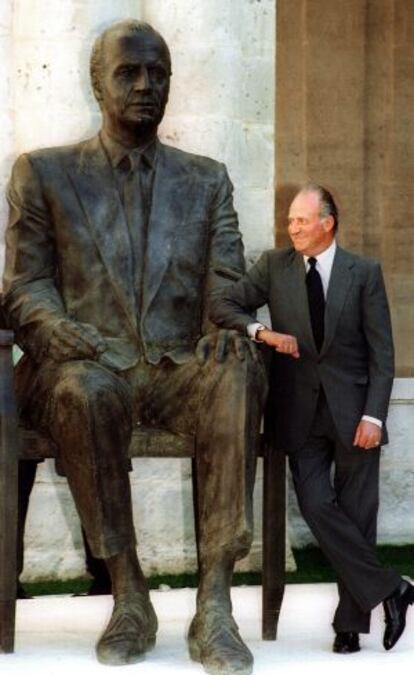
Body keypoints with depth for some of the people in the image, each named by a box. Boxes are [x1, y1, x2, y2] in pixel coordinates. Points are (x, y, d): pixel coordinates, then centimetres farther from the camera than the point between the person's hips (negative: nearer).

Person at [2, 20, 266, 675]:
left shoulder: (206, 179, 19)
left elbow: (228, 282, 10)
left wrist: (227, 328, -15)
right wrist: (65, 334, -16)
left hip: (179, 368, 2)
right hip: (87, 366, -1)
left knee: (239, 376, -34)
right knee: (90, 390, -39)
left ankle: (215, 606, -35)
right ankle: (128, 595, -26)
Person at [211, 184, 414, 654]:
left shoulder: (363, 273, 0)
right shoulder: (273, 267, 6)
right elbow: (223, 306, 6)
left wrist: (373, 415, -10)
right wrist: (261, 331, -13)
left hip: (352, 410, -2)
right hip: (300, 413, 2)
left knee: (356, 514, 0)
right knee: (316, 505, -12)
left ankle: (351, 623, 10)